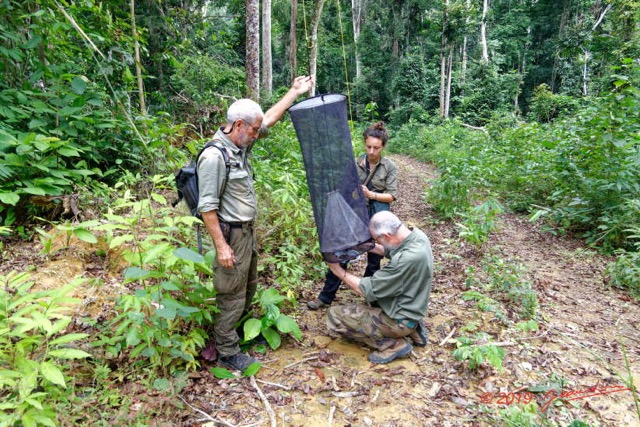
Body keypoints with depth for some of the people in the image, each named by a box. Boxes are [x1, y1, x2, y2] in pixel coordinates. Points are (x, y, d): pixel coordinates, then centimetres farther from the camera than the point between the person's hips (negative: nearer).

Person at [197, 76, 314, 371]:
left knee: (249, 286, 21)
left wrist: (295, 92, 20)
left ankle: (240, 332, 40)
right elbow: (207, 206, -22)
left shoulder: (240, 145, 5)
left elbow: (269, 118, 16)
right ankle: (227, 354, 18)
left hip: (248, 230, 9)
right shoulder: (214, 156, -21)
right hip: (231, 235, -9)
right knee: (232, 295, 2)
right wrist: (221, 246, -22)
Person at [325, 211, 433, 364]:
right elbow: (388, 250, 15)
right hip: (409, 306, 9)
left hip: (400, 319, -9)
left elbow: (369, 290, -22)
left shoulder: (407, 259, -34)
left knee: (334, 315, -10)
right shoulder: (416, 235, -8)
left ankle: (393, 344, -4)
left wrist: (339, 272, -10)